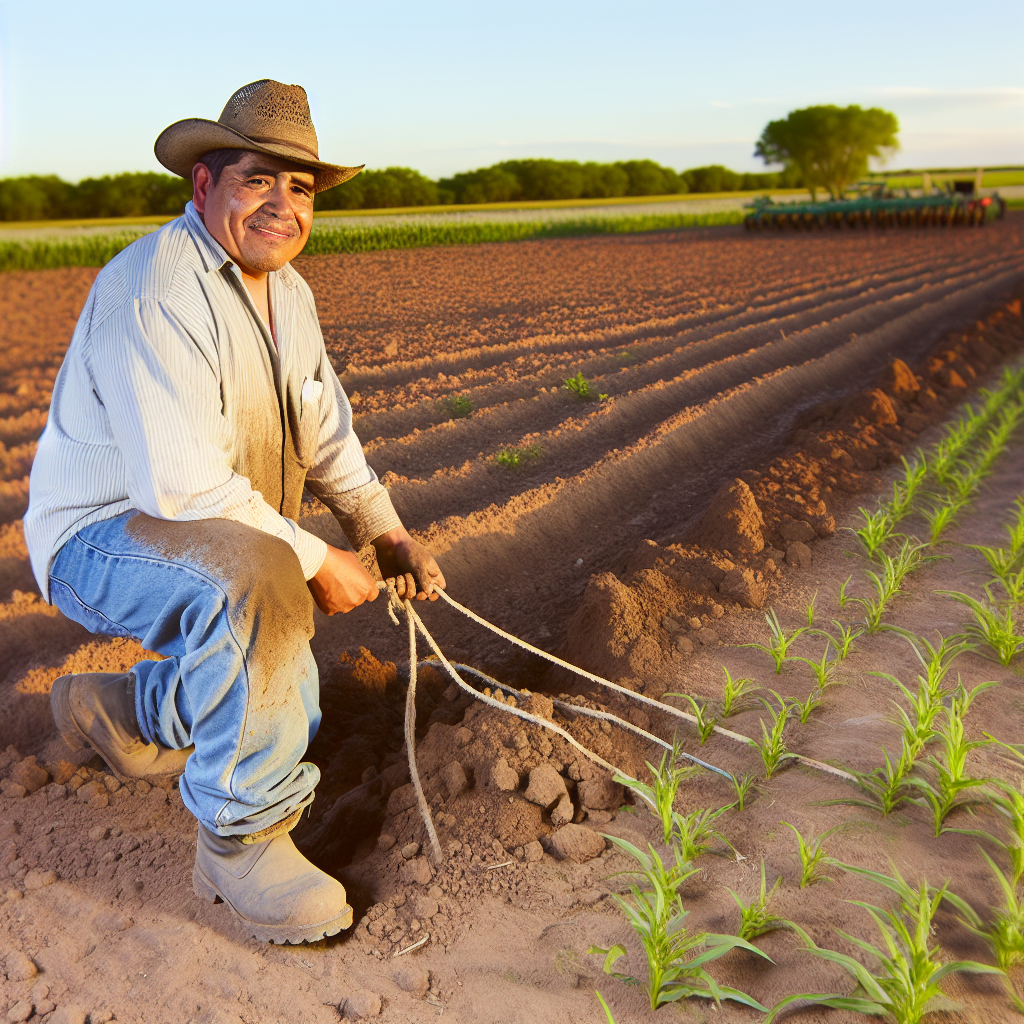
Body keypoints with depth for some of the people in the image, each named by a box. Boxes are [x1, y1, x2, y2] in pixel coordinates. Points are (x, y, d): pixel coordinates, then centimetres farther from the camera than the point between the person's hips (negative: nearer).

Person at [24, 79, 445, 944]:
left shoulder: (289, 293, 5)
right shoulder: (152, 290, -25)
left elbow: (325, 435, 14)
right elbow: (183, 488, -32)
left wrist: (387, 534, 1)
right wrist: (316, 563, -23)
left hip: (216, 540, 9)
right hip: (105, 537, -9)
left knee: (288, 725, 8)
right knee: (254, 577, -40)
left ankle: (115, 712, 32)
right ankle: (240, 835, -21)